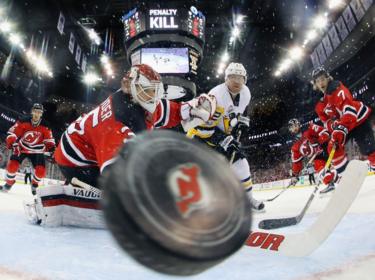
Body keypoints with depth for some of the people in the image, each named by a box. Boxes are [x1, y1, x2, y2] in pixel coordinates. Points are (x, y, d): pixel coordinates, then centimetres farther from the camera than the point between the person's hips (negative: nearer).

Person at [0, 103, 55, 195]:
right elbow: (12, 133, -13)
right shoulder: (23, 122, -17)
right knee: (12, 166, -15)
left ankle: (34, 185, 19)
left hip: (36, 151, 1)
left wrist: (51, 149, -18)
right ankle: (8, 184, 14)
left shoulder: (45, 126, -12)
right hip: (21, 148, 0)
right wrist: (13, 144, -25)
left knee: (41, 171, -12)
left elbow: (49, 140, -3)